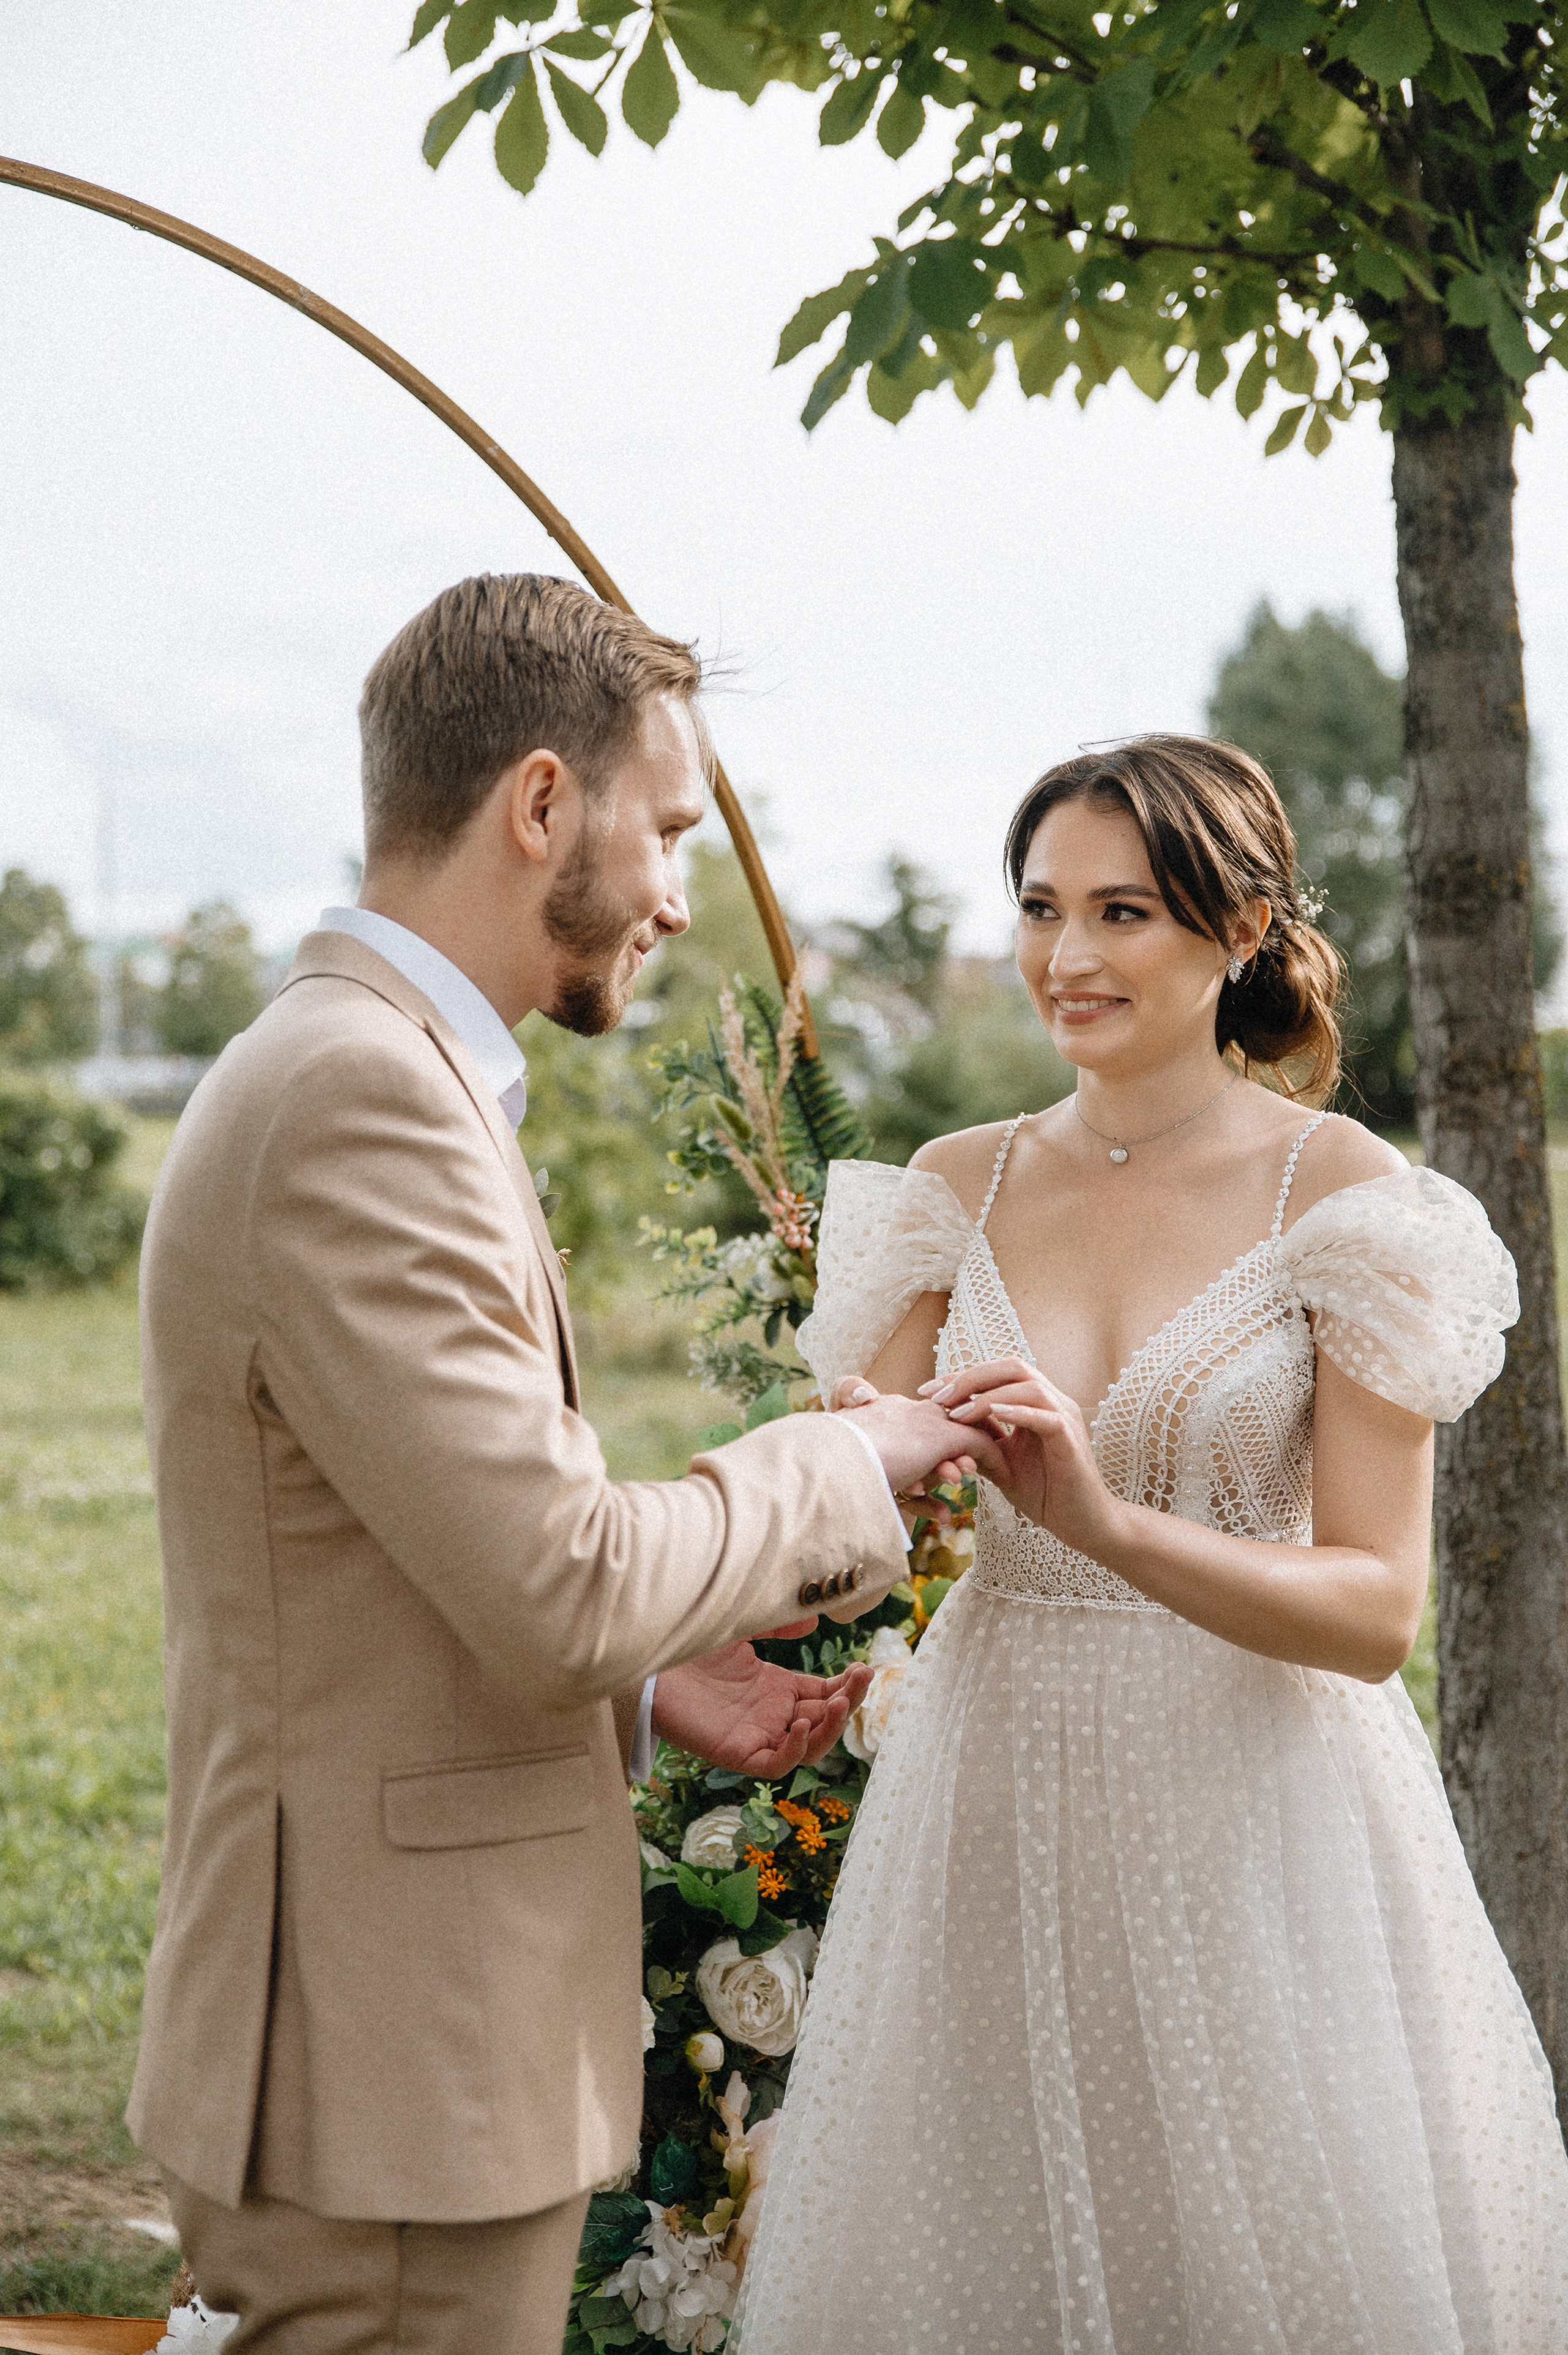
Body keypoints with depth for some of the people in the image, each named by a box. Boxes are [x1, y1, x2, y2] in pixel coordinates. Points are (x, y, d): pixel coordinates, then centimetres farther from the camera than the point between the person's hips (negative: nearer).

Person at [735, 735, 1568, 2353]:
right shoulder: (958, 1189, 5)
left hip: (1252, 1813, -3)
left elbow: (1377, 1612, -12)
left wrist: (1109, 1522, -27)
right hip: (994, 1796, 3)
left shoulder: (1344, 1195, -7)